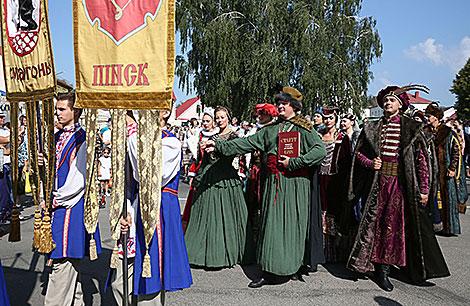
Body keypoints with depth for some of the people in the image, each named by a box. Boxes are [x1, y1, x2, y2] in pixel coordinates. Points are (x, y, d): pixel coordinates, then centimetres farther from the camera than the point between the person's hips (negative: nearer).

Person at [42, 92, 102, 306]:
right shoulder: (57, 137, 14)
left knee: (62, 263, -6)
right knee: (69, 263, 15)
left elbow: (78, 180, -15)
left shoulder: (83, 140, -11)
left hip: (71, 206, -8)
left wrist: (54, 200, -10)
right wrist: (43, 164, -3)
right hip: (56, 205, 8)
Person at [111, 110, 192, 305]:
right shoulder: (137, 140, 14)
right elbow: (126, 182, 16)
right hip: (134, 214, 7)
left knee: (148, 286, 2)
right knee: (119, 283, 10)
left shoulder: (170, 143, -9)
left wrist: (132, 128, -20)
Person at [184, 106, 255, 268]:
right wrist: (197, 178, 21)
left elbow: (230, 154, -18)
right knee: (206, 215, 7)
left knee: (224, 216, -4)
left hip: (225, 179, -6)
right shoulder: (212, 137, 18)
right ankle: (208, 252, 17)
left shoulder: (233, 136, 0)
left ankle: (226, 252, 7)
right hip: (208, 179, 6)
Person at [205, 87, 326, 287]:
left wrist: (293, 163, -15)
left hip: (296, 183, -4)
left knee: (294, 224, 2)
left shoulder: (304, 128, 1)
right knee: (271, 224, 3)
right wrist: (219, 146, 4)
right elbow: (248, 143, 12)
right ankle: (269, 272, 9)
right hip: (274, 182, 4)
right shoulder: (271, 129, 15)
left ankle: (295, 267, 19)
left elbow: (320, 151, -11)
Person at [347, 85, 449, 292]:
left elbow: (422, 159, -1)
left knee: (396, 224, 1)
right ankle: (381, 270, 14)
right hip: (378, 183, 2)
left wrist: (424, 189, -5)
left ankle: (383, 270, 14)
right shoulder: (372, 128, 9)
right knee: (377, 223, 2)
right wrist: (369, 163, -6)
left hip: (401, 184, -2)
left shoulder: (410, 128, 2)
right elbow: (359, 153, 15)